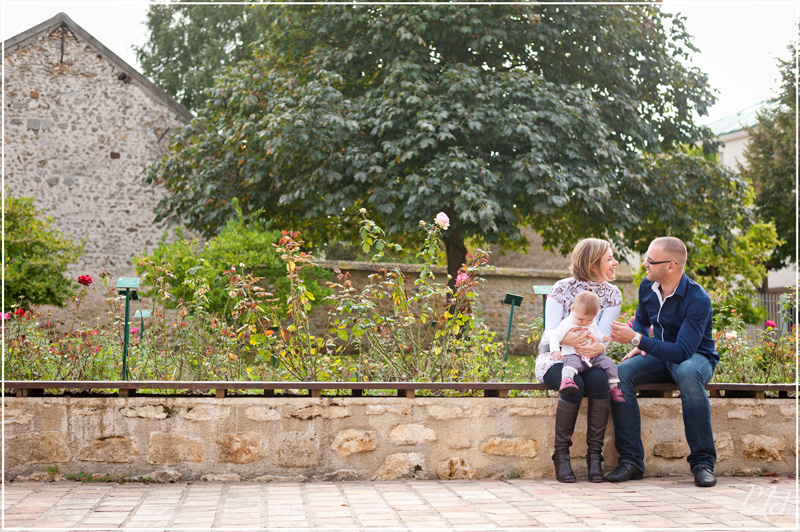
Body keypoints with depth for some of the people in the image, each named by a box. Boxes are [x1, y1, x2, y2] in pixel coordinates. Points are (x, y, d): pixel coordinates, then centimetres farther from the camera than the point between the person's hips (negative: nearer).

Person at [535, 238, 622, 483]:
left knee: (599, 381, -33)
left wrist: (598, 347, -33)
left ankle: (595, 455, -22)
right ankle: (561, 454, -19)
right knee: (574, 385, -35)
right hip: (554, 356, -3)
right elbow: (550, 333, -14)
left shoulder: (612, 294, 3)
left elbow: (603, 336, -8)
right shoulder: (562, 288, -7)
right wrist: (567, 339, -38)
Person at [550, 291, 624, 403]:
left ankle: (613, 387, 0)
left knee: (609, 363, -9)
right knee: (573, 363, -38)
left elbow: (597, 334, 35)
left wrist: (603, 338, 12)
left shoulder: (592, 324, 17)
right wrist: (555, 350, -22)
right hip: (573, 354, -6)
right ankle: (566, 381, -62)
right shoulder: (567, 323, -2)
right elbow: (554, 336, -6)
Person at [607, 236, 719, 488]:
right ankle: (631, 460, -23)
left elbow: (683, 351, -32)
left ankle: (702, 462, -31)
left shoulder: (698, 300, -24)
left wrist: (638, 339, -33)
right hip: (660, 356, 5)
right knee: (621, 373, -25)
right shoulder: (648, 287, -2)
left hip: (696, 357, -5)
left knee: (688, 373, -42)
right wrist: (639, 344, 1)